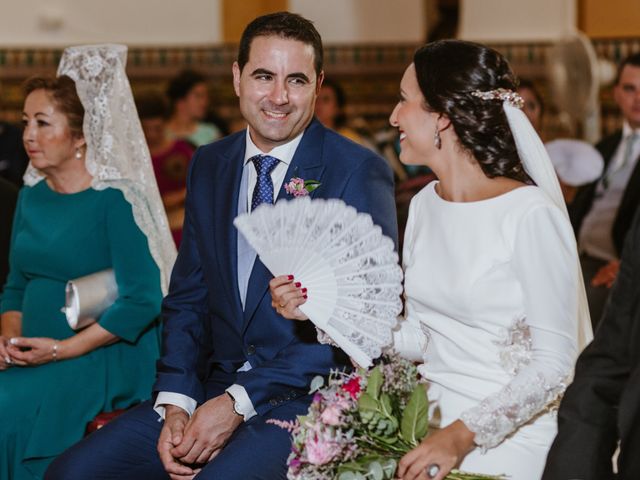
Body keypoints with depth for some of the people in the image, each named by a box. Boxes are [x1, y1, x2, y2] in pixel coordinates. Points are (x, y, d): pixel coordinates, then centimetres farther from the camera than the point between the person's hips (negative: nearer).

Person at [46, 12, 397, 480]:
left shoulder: (360, 173, -8)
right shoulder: (209, 165, 10)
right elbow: (188, 297, 13)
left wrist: (239, 403, -16)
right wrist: (175, 403, -5)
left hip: (309, 398, -5)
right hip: (213, 387, 5)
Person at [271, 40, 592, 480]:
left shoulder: (530, 216, -14)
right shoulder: (425, 205, 8)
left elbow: (554, 362, -14)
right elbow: (419, 338, 11)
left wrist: (463, 436, -22)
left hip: (507, 439, -6)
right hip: (430, 422, 6)